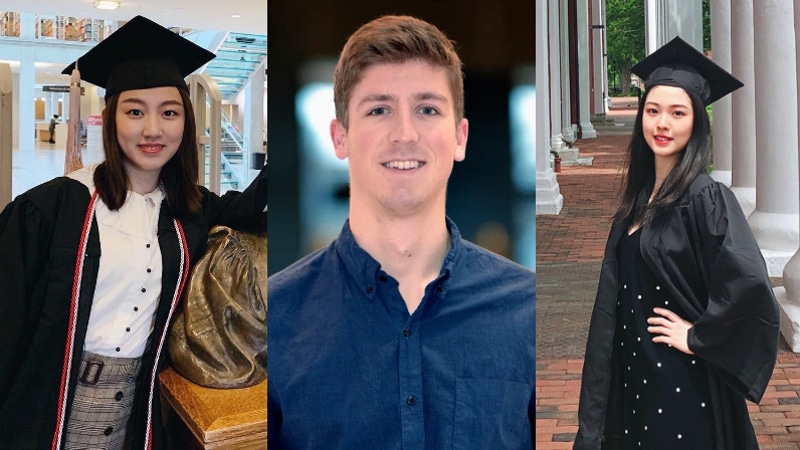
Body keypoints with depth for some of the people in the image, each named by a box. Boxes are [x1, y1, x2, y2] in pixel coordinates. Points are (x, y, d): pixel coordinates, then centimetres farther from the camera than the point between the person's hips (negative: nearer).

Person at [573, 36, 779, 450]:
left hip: (684, 381, -7)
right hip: (633, 370, 7)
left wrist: (698, 336, -17)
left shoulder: (706, 197, -16)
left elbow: (749, 280, -29)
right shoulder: (640, 194, 6)